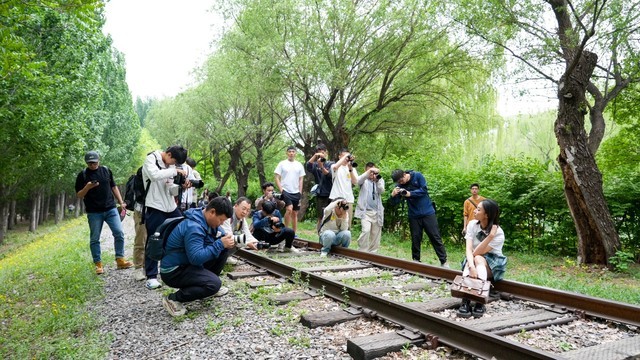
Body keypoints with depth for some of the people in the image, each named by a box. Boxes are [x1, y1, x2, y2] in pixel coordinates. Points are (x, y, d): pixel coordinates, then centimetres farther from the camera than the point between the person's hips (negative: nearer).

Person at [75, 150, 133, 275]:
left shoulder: (106, 170, 8)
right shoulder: (82, 175, 0)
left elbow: (113, 187, 16)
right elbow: (79, 195, 1)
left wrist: (121, 202, 9)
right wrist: (87, 187, -19)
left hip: (111, 209, 2)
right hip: (94, 212, -2)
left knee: (119, 233, -5)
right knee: (94, 239, 3)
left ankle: (120, 260, 5)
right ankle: (98, 264, 13)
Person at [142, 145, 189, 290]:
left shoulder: (170, 166, 12)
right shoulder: (151, 159, -6)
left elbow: (170, 189, 11)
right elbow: (154, 175, -28)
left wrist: (181, 187, -7)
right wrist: (175, 171, -22)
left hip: (171, 207, 7)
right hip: (155, 208, -7)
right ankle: (151, 277, 9)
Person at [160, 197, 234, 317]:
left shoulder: (207, 220, -1)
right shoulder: (193, 227, -29)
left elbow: (220, 233, 15)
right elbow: (196, 258, -34)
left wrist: (227, 240, -9)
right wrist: (220, 244, -29)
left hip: (188, 262, 9)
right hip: (173, 271, -9)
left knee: (224, 249, 3)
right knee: (214, 283, -26)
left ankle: (210, 286, 15)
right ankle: (173, 299, -11)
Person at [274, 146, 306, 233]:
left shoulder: (299, 165, 9)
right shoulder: (282, 164, 1)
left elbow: (301, 180, 10)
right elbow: (277, 178, -1)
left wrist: (300, 193, 3)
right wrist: (281, 190, -11)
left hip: (296, 192, 4)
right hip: (285, 191, -4)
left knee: (295, 213, 7)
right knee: (289, 209, -22)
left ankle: (294, 234, 15)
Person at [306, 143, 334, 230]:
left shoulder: (330, 164, 5)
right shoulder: (315, 164, 8)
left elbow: (330, 175, -11)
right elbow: (308, 166, -13)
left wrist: (322, 167, -27)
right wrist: (315, 156, -25)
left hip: (329, 194, -1)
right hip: (319, 194, 1)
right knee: (320, 218, 5)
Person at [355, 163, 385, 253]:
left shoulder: (380, 180, 12)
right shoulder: (364, 180, 7)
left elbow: (381, 191, -5)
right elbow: (358, 180, -17)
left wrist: (377, 180, -23)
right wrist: (369, 171, -28)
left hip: (377, 212, 3)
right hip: (365, 211, -3)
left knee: (376, 234, 6)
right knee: (366, 230, -19)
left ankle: (373, 253, 18)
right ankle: (362, 252, -9)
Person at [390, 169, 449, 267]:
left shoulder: (417, 176, -8)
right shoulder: (399, 186, -1)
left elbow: (424, 190, -13)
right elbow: (395, 203, -4)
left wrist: (410, 193, -25)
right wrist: (393, 195, -26)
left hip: (427, 212, -3)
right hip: (414, 215, 3)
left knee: (435, 237, -1)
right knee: (415, 239, 4)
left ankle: (444, 261, 4)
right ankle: (416, 261, 17)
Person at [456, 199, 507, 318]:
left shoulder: (498, 233, -19)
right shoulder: (472, 224, -9)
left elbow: (477, 253, -26)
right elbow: (469, 249, -20)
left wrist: (491, 236, -35)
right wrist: (471, 266, -39)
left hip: (492, 265, -2)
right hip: (474, 261, 3)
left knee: (478, 259, -35)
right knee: (472, 260, -33)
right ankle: (465, 301, -48)